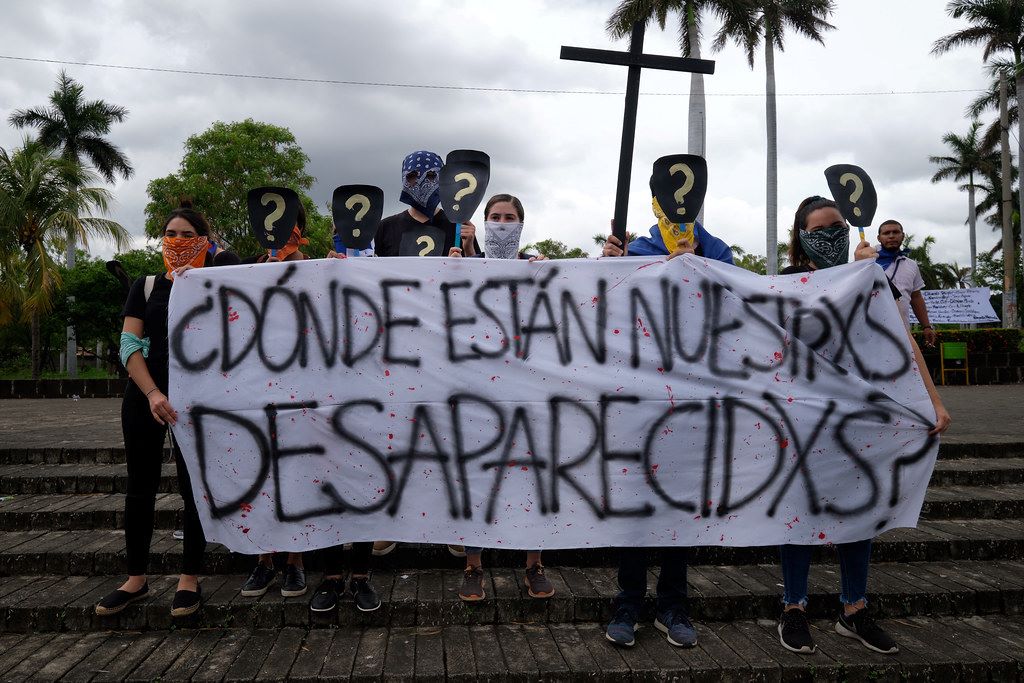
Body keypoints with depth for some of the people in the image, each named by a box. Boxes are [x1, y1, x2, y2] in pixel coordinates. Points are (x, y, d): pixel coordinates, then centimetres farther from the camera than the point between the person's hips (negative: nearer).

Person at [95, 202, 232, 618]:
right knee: (141, 486, 7)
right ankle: (136, 579, 19)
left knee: (193, 486, 0)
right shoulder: (145, 286, 9)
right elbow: (129, 344, -1)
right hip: (145, 393, 3)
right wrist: (152, 393, -14)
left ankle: (189, 579, 10)